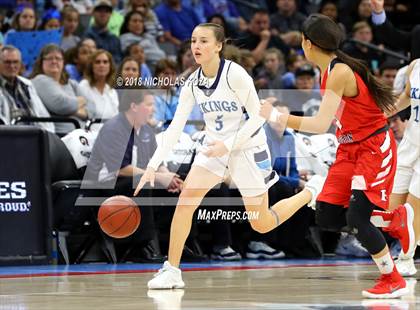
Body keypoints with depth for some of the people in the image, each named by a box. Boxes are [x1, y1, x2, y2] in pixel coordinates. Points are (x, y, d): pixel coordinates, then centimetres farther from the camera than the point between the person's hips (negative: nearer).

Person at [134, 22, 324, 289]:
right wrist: (153, 166, -13)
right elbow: (175, 127, -4)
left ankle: (313, 192, 29)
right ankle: (172, 272, -11)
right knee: (185, 200, -17)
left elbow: (258, 116, -17)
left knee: (262, 225, 3)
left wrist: (228, 145, -26)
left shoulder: (235, 74, -20)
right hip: (215, 147, 5)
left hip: (248, 147, -5)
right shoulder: (192, 84, -4)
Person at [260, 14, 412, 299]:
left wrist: (275, 116, -28)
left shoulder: (339, 73, -25)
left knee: (356, 219, -16)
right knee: (327, 217, 2)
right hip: (350, 149, 9)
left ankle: (394, 281, -1)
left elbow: (321, 125, -31)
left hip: (374, 149, -9)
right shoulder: (329, 71, 5)